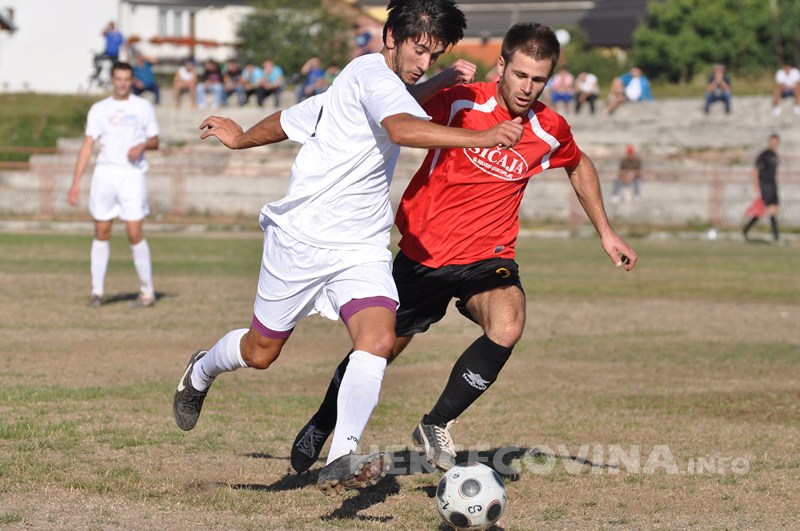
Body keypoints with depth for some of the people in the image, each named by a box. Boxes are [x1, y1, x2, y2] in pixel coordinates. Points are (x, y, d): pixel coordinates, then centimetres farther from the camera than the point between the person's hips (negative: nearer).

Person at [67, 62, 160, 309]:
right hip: (104, 173, 2)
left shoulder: (143, 107, 6)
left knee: (135, 233, -9)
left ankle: (147, 291, 1)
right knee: (101, 233, 4)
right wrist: (76, 182, -3)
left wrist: (142, 145, -11)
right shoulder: (99, 109, 8)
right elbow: (87, 145, 4)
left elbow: (154, 141, 13)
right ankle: (97, 291, 11)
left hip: (132, 174, -2)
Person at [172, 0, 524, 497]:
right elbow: (402, 128, -38)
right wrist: (482, 137, -46)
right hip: (303, 239, -8)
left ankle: (341, 460, -28)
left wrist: (242, 139, 42)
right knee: (260, 352, 9)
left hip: (363, 249, 8)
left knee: (379, 340, -19)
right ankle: (200, 372, 43)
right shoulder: (370, 73, -16)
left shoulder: (362, 83, 13)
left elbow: (289, 119, 27)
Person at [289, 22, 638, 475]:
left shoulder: (550, 131, -4)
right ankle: (320, 428, 39)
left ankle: (437, 426, -12)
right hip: (423, 251, -1)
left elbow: (580, 165, 17)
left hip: (487, 259, 1)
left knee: (507, 327, -30)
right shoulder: (461, 103, -14)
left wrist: (606, 232, 19)